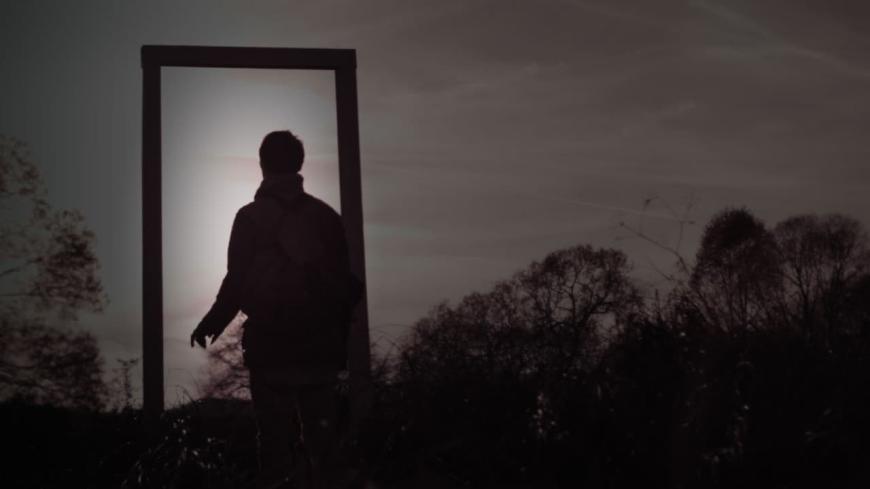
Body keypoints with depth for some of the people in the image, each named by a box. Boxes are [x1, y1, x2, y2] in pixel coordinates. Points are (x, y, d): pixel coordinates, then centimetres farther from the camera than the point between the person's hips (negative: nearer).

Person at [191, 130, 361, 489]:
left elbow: (237, 282, -8)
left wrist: (210, 324, 7)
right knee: (320, 435, 8)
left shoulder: (250, 217, -4)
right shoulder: (326, 215, 5)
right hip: (320, 347, 2)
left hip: (270, 347, -2)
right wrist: (340, 338, 15)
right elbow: (345, 285, 5)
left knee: (276, 437, 3)